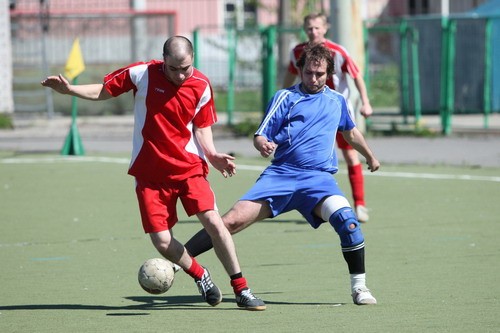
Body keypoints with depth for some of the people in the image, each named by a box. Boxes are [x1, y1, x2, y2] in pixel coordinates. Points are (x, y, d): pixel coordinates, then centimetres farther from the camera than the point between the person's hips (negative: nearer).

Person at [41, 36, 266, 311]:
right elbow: (103, 91, 5)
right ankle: (200, 276, 22)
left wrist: (212, 155, -12)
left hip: (189, 167, 0)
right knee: (161, 241, -8)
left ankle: (242, 290, -6)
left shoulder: (201, 86, -4)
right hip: (149, 172, 0)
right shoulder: (141, 74, -8)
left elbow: (202, 128, 6)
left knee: (213, 221, -18)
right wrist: (69, 89, -9)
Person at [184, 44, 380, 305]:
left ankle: (359, 286, -14)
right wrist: (263, 145, -21)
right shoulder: (285, 97, 8)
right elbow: (259, 137, 2)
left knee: (345, 217, -28)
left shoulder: (337, 101, 19)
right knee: (232, 220, -16)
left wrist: (370, 157, 51)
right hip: (280, 174, -1)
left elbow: (351, 132, 40)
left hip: (318, 177, 1)